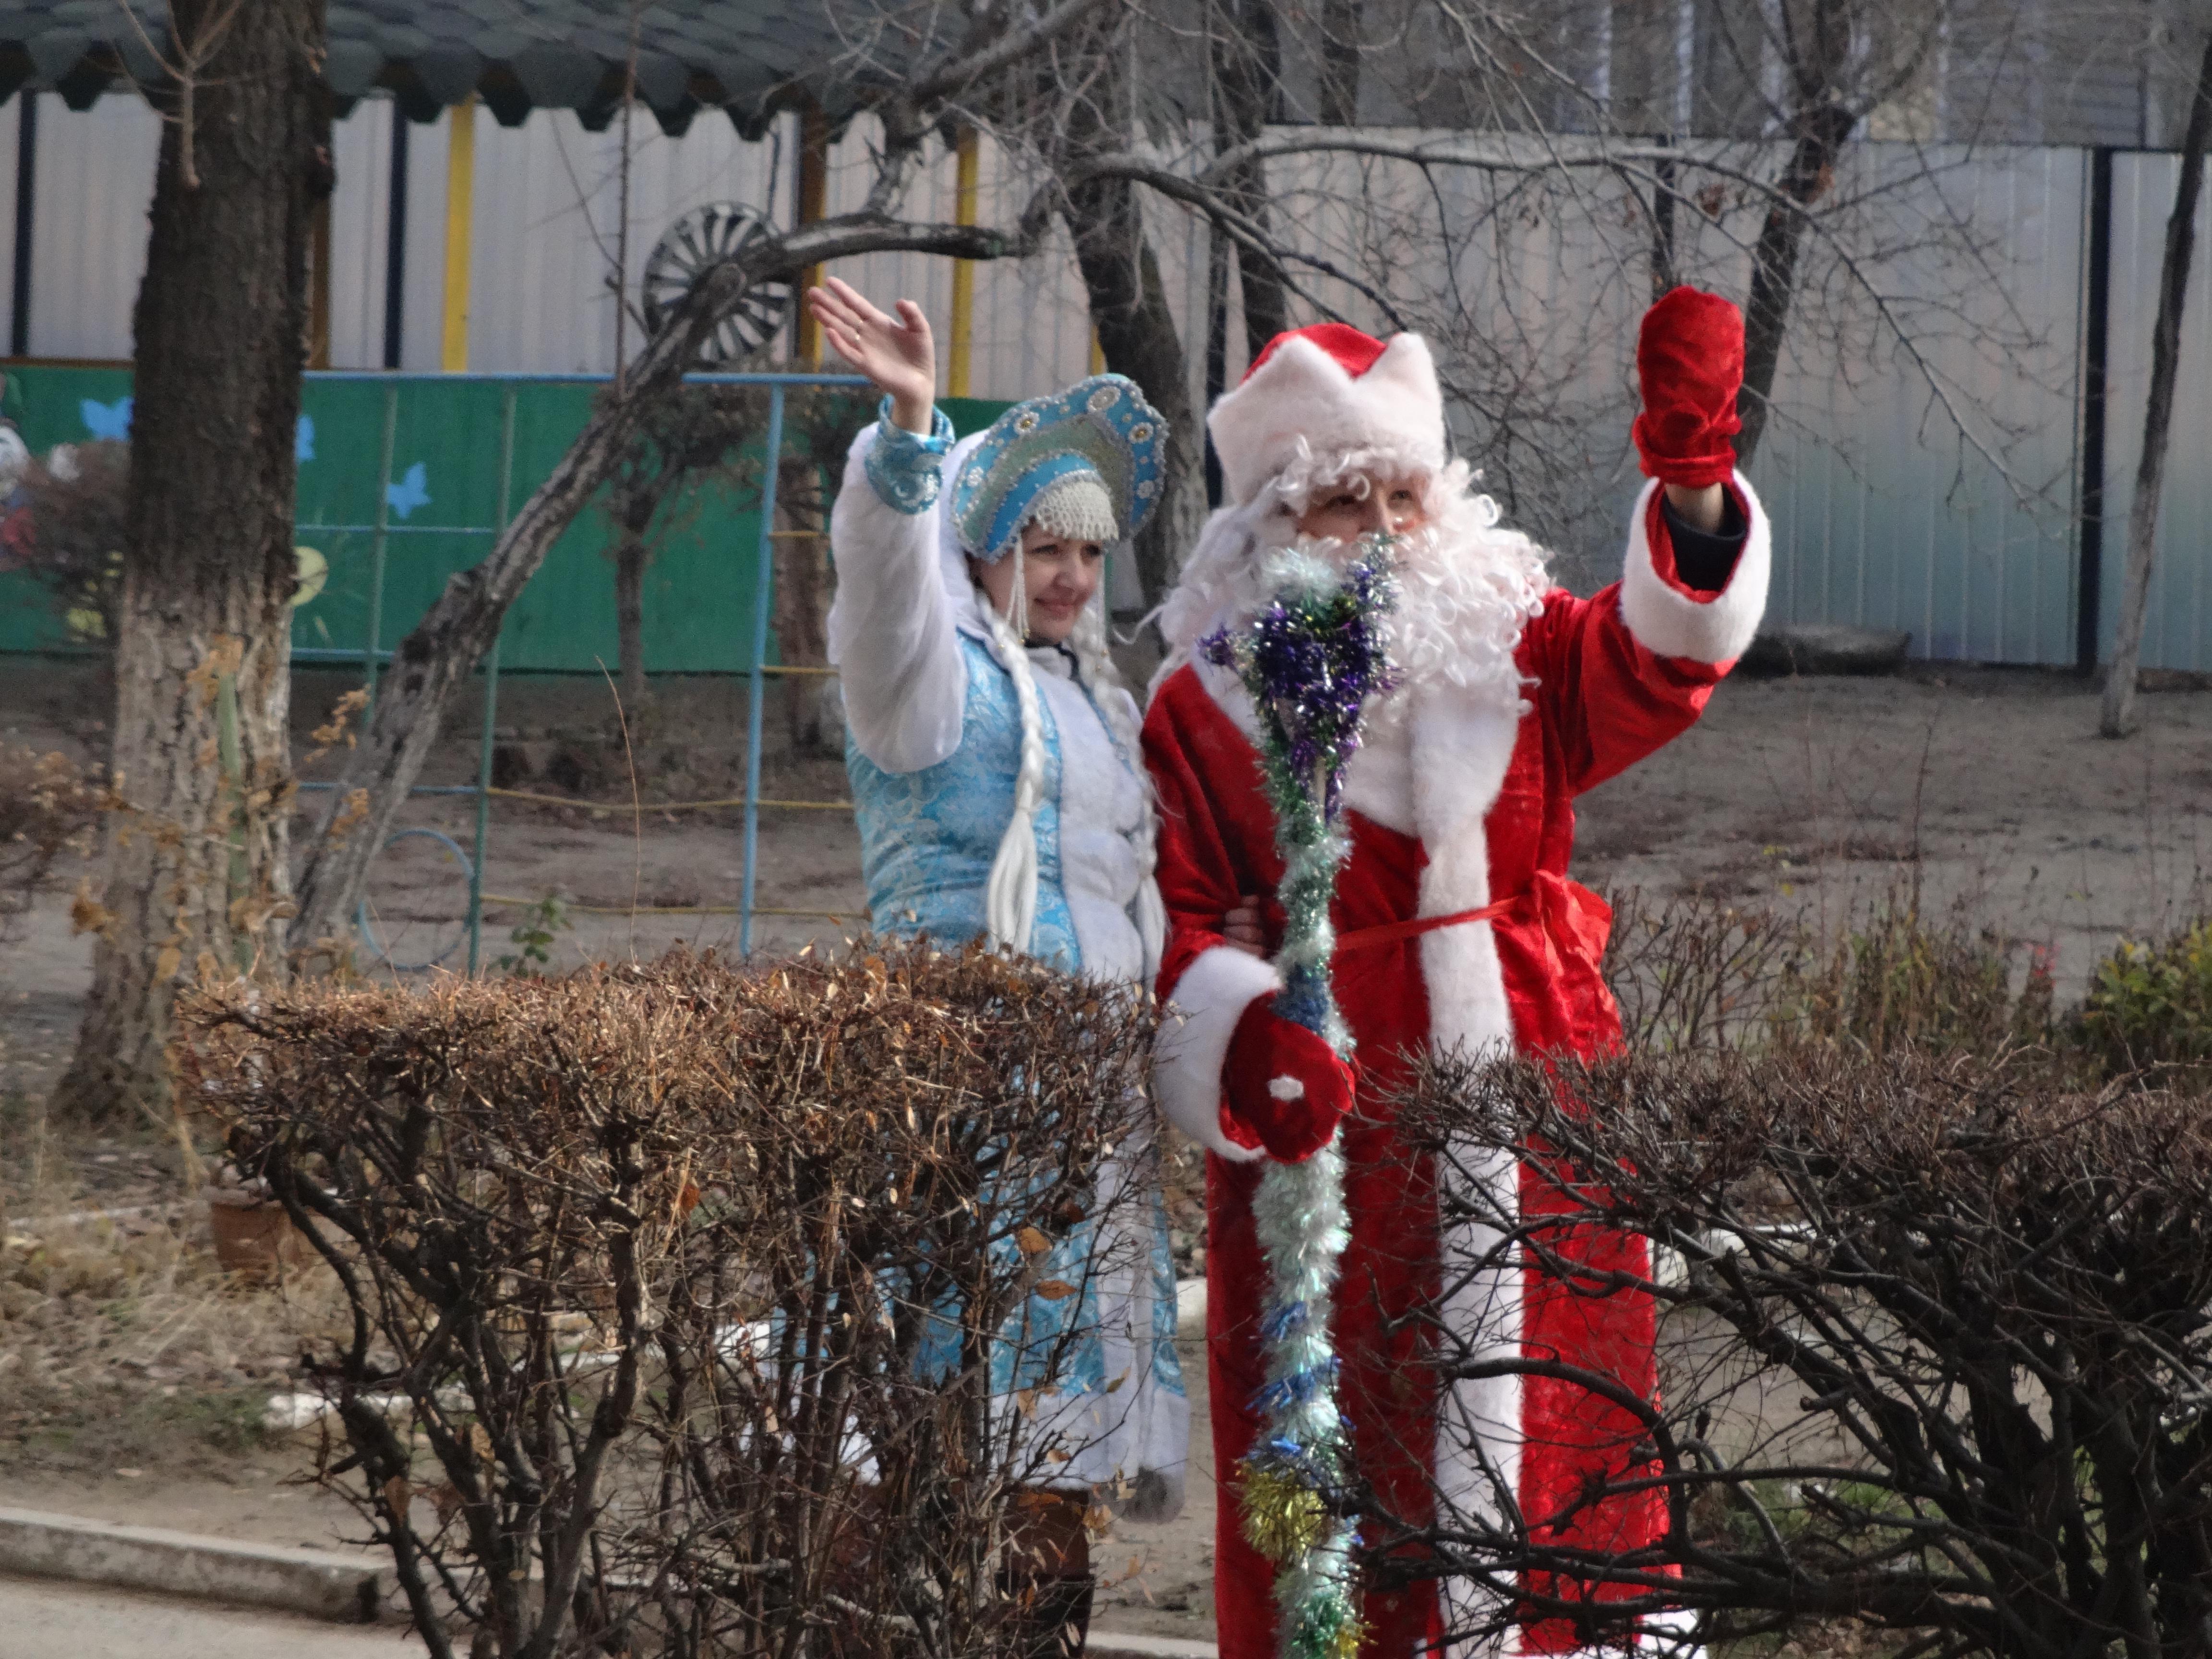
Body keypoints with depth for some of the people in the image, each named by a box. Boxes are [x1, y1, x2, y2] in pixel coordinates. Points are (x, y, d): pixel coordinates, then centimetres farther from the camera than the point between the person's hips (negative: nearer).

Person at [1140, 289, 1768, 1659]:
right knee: (1348, 1465, -3)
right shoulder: (1204, 706, 1)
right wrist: (1248, 1033, -24)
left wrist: (1692, 471, -26)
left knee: (1559, 1428, 3)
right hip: (1334, 1127, -3)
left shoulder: (1514, 642, 10)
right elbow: (1179, 925, -4)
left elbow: (1655, 656, -9)